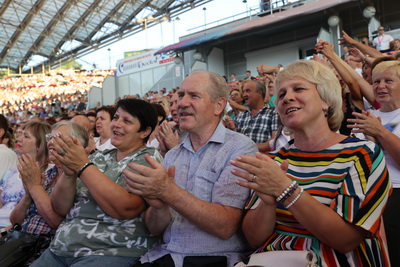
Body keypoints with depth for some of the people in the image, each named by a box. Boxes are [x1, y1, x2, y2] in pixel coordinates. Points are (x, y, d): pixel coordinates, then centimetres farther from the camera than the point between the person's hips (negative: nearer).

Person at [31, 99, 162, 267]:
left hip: (111, 253, -5)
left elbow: (125, 208, -21)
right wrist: (69, 173, -11)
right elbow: (60, 209, 7)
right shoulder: (98, 158, 11)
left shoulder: (149, 160, -5)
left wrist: (83, 166, -17)